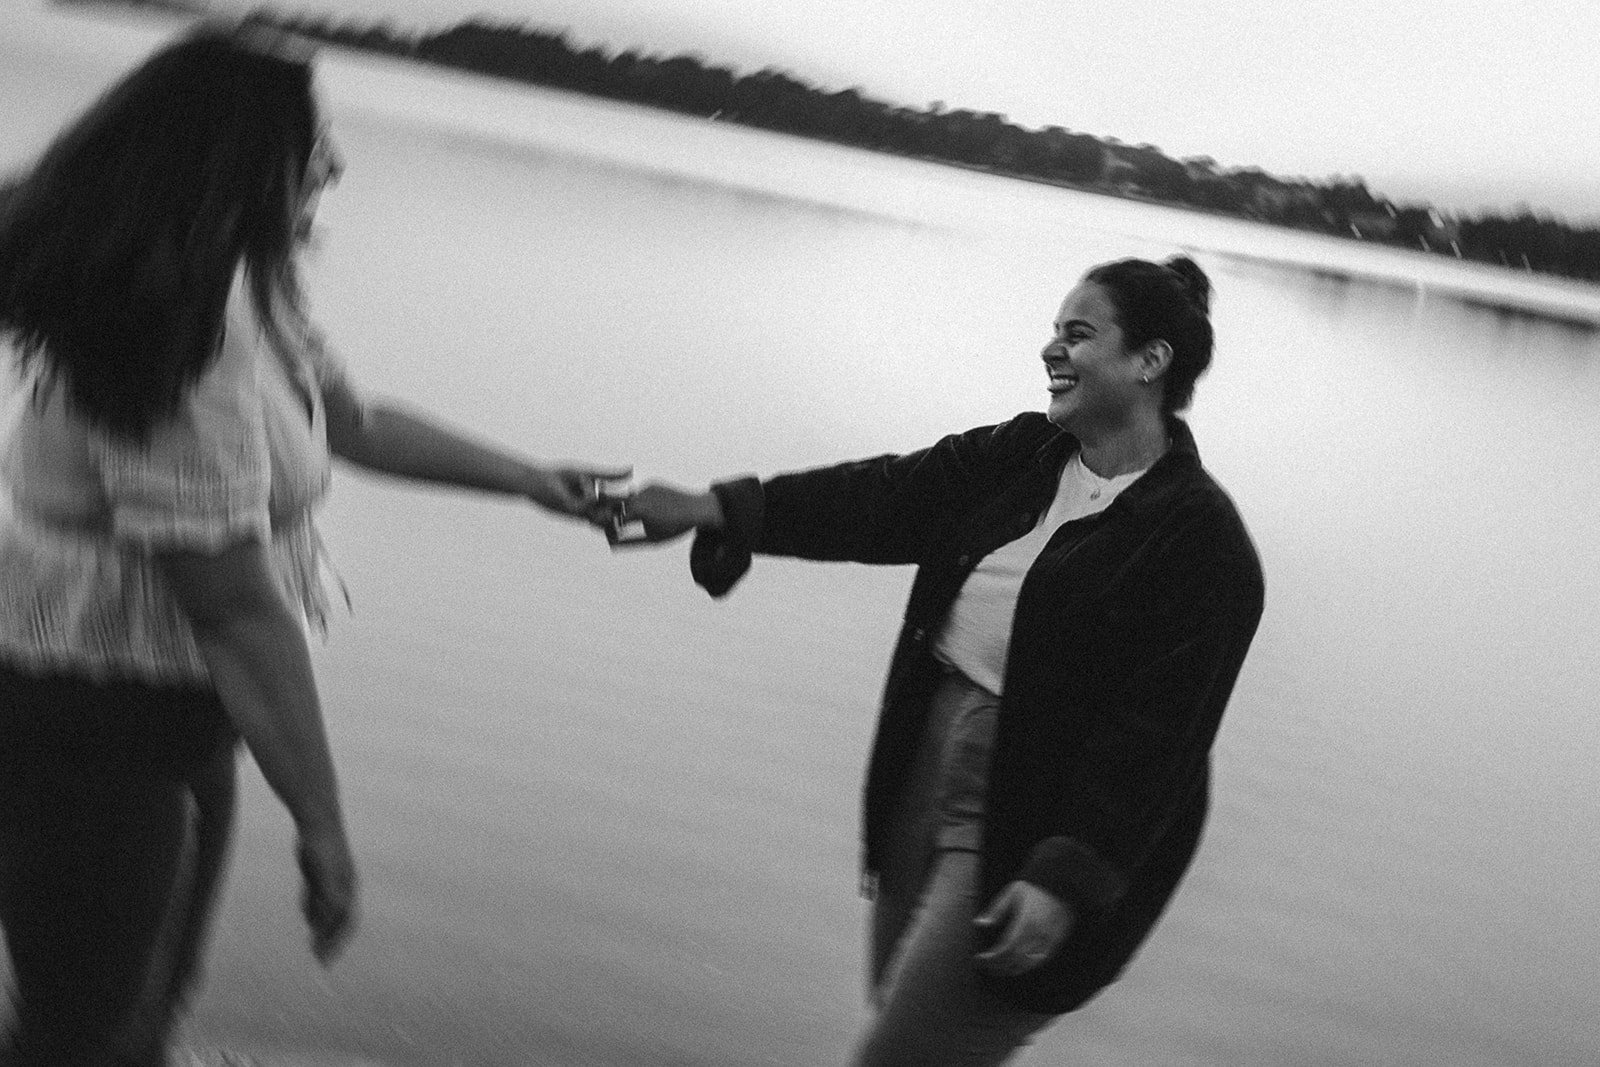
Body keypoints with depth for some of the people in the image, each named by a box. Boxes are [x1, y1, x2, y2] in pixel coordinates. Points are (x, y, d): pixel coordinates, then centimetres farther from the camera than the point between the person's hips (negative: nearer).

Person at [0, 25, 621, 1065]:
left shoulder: (238, 286, 3)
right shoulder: (183, 336, -28)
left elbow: (353, 419, 19)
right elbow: (239, 608, -27)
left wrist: (526, 478, 24)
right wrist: (322, 825, -20)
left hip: (175, 709, 10)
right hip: (90, 733, -9)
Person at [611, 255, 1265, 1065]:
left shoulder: (1201, 542, -16)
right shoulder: (1020, 458, 6)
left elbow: (1154, 733, -21)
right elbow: (884, 499, 1)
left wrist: (1066, 880, -28)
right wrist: (710, 511, -8)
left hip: (1032, 834, -7)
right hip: (928, 776, 8)